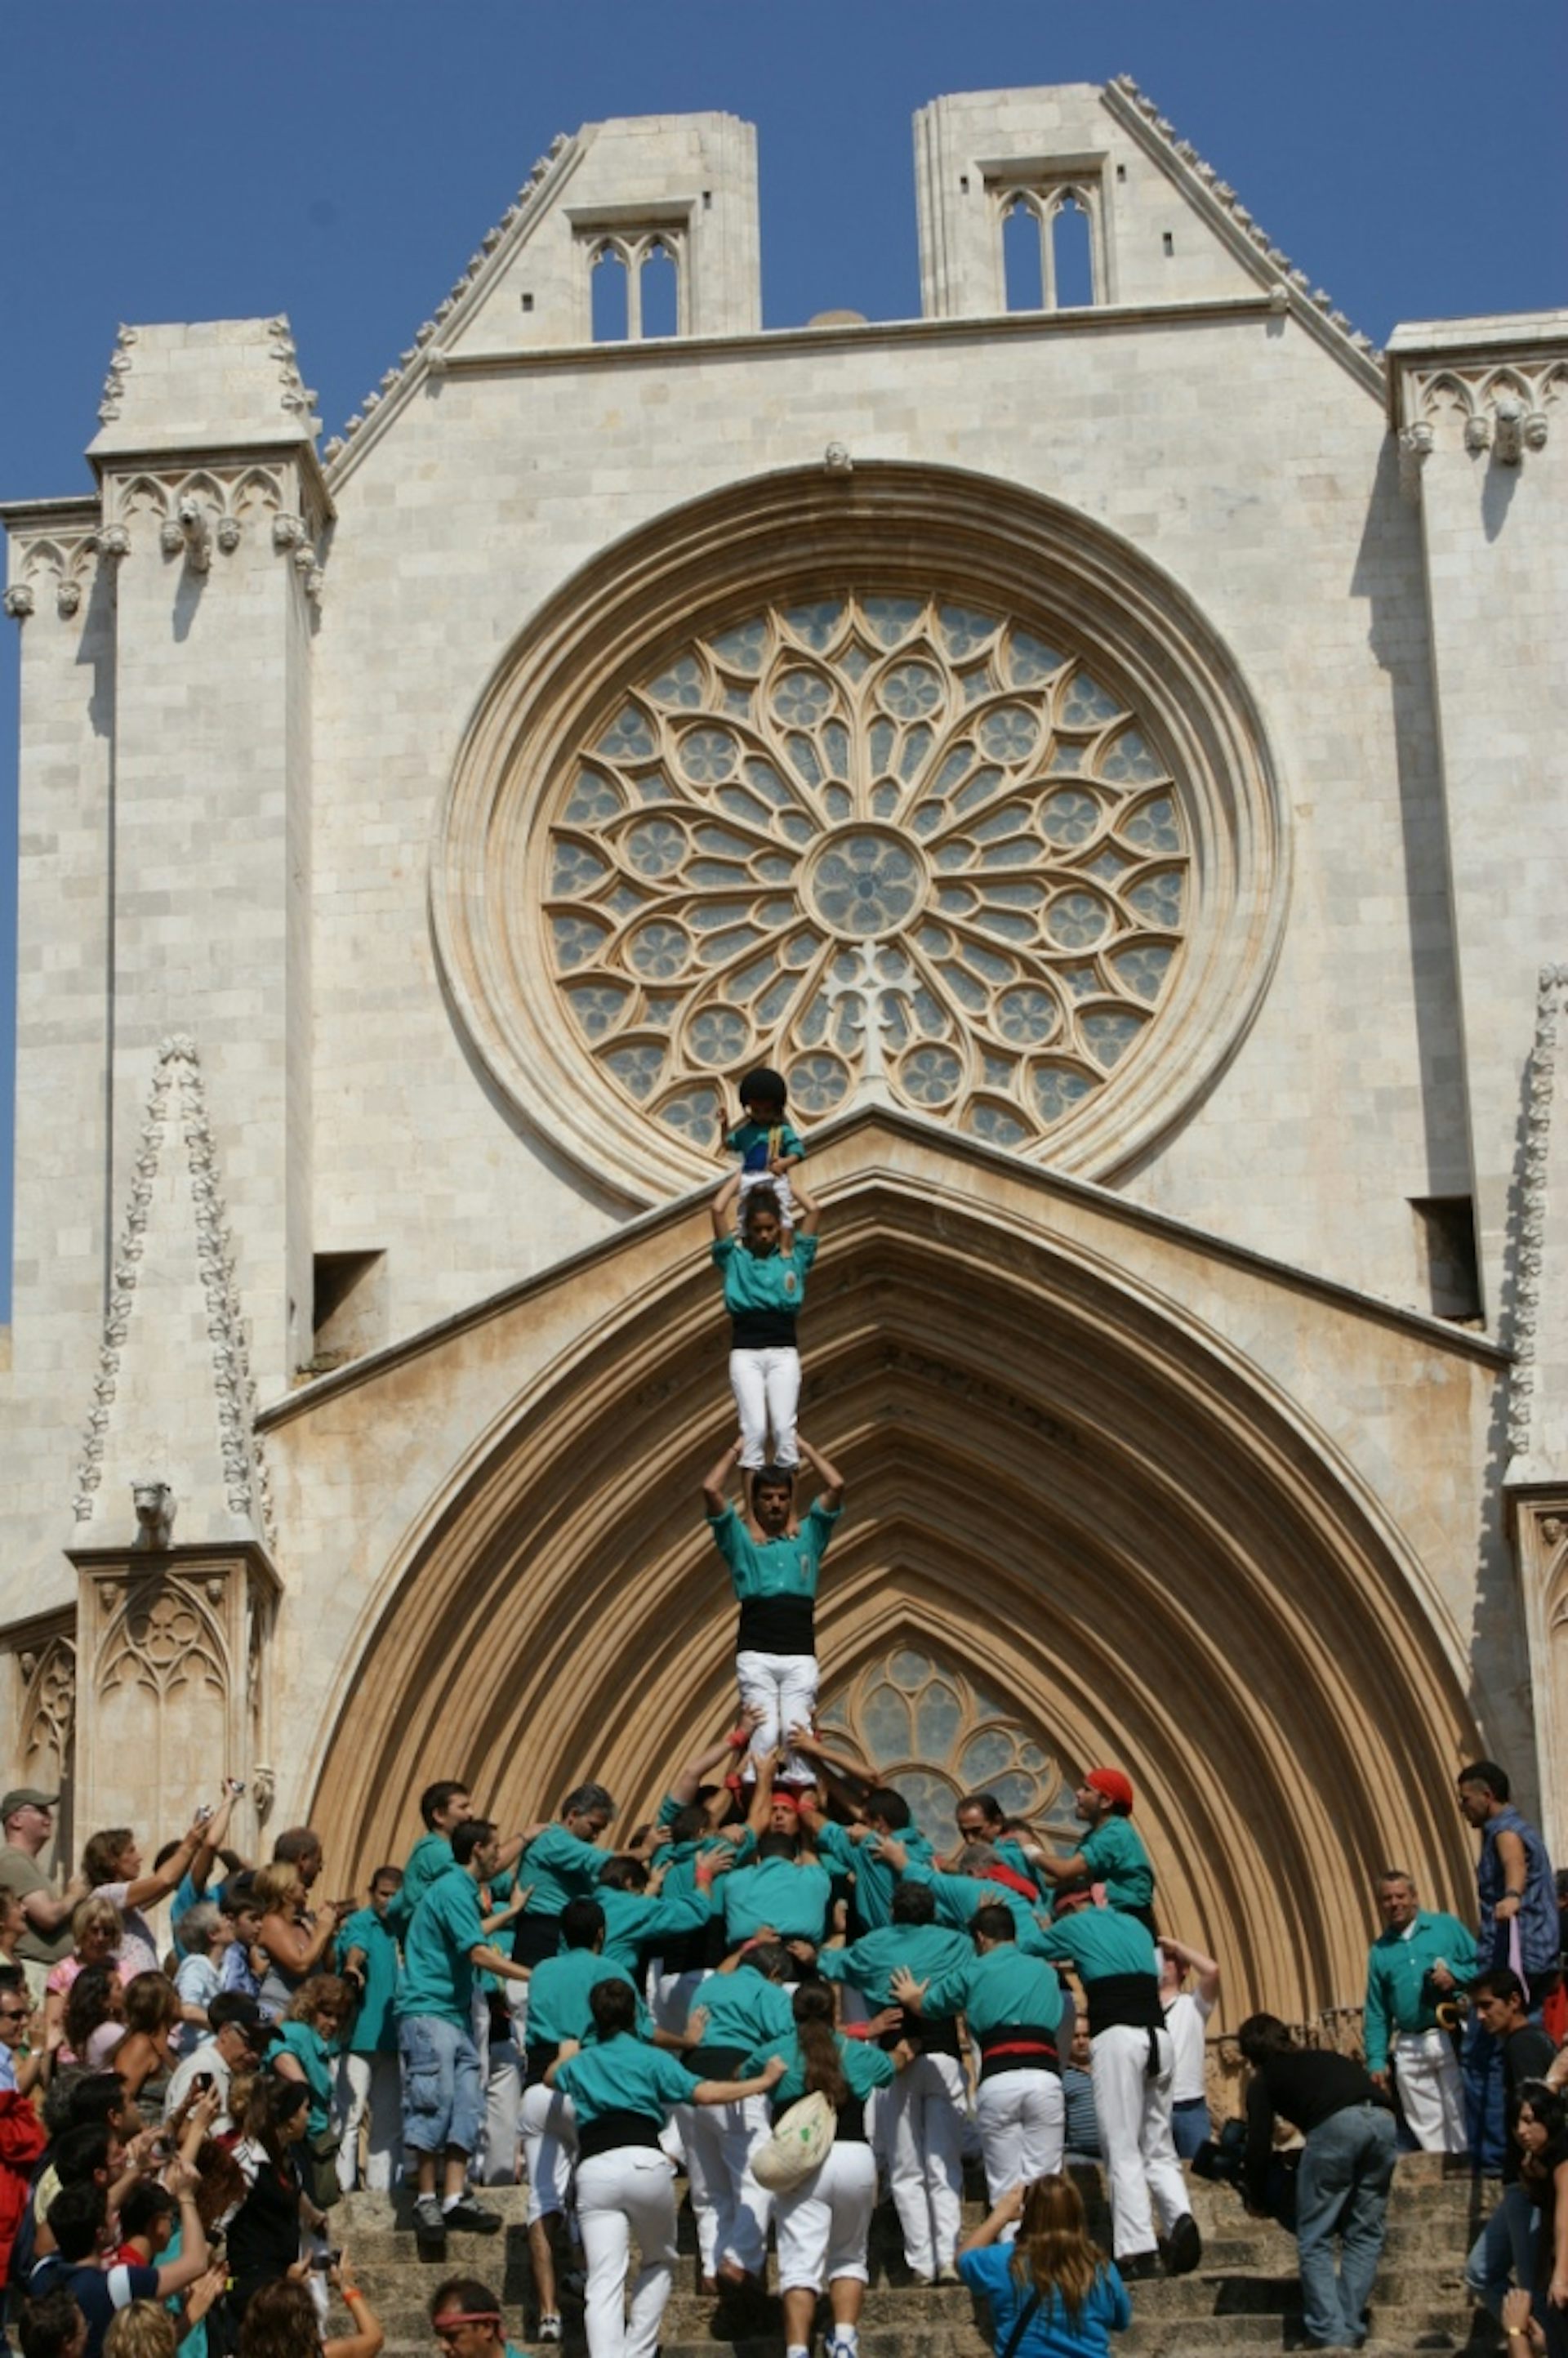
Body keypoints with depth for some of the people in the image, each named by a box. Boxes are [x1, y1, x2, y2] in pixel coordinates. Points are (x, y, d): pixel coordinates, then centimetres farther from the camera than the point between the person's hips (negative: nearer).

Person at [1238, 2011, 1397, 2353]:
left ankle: (1329, 2332, 0)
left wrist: (1255, 2199, 34)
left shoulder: (1264, 2080, 24)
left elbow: (1260, 2144, 18)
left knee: (1314, 2240, 7)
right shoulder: (1324, 2057, 37)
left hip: (1336, 2124, -5)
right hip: (1383, 2119, 5)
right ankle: (1351, 2329, 10)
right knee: (1364, 2234, 15)